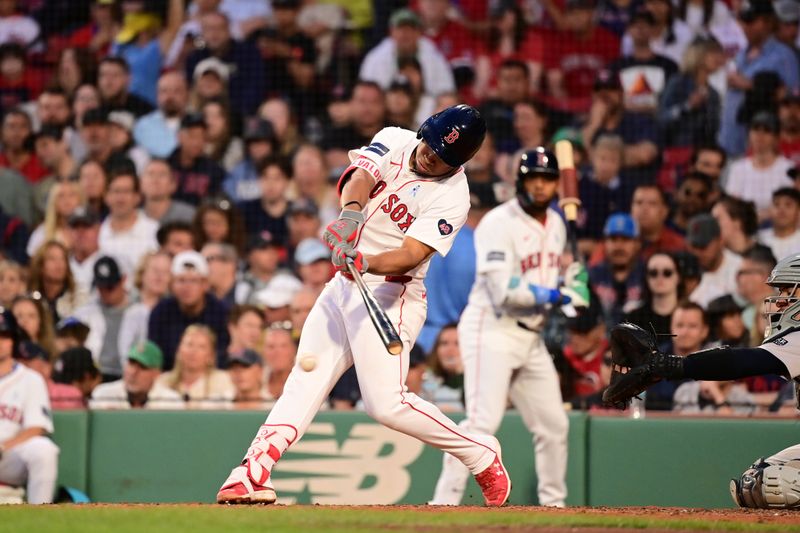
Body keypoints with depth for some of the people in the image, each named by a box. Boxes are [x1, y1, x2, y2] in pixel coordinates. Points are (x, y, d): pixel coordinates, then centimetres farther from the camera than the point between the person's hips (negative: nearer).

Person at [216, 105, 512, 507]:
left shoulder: (452, 195, -13)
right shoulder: (395, 141, 2)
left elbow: (410, 256, -23)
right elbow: (360, 175, -17)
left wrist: (365, 262, -42)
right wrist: (351, 212, -39)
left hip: (391, 296, -6)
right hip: (343, 287, 6)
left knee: (386, 404, -14)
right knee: (304, 382, -3)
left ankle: (480, 455, 3)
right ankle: (253, 472, -11)